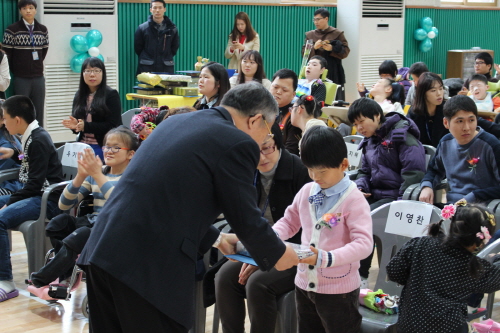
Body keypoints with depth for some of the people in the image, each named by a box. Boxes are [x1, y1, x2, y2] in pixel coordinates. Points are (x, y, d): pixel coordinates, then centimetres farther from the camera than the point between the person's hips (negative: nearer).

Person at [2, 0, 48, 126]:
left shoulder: (43, 30, 6)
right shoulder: (12, 30, -5)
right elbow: (7, 53, -1)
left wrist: (38, 65, 11)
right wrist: (15, 70, 4)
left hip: (39, 78, 3)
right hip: (21, 79, -3)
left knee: (39, 112, 6)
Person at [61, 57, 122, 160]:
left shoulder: (111, 95, -5)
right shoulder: (79, 96, 11)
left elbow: (112, 125, -11)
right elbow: (75, 120, 17)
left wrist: (85, 126, -20)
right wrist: (75, 125, -8)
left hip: (104, 147, -5)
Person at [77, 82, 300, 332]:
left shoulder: (178, 121, 19)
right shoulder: (237, 143, -5)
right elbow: (246, 218, 0)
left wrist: (214, 238, 38)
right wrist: (277, 255, 19)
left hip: (102, 249, 8)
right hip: (151, 264, -8)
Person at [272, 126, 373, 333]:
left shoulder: (353, 199, -17)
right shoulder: (306, 192, 3)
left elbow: (364, 243, -25)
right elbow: (290, 221, 16)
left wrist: (325, 258, -37)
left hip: (339, 289, -6)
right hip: (304, 284, 7)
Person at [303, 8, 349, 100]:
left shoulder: (337, 34, 4)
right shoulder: (310, 35, 13)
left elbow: (345, 52, -1)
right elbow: (304, 53, 7)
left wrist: (332, 49, -17)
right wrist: (314, 48, -11)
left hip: (333, 73, -2)